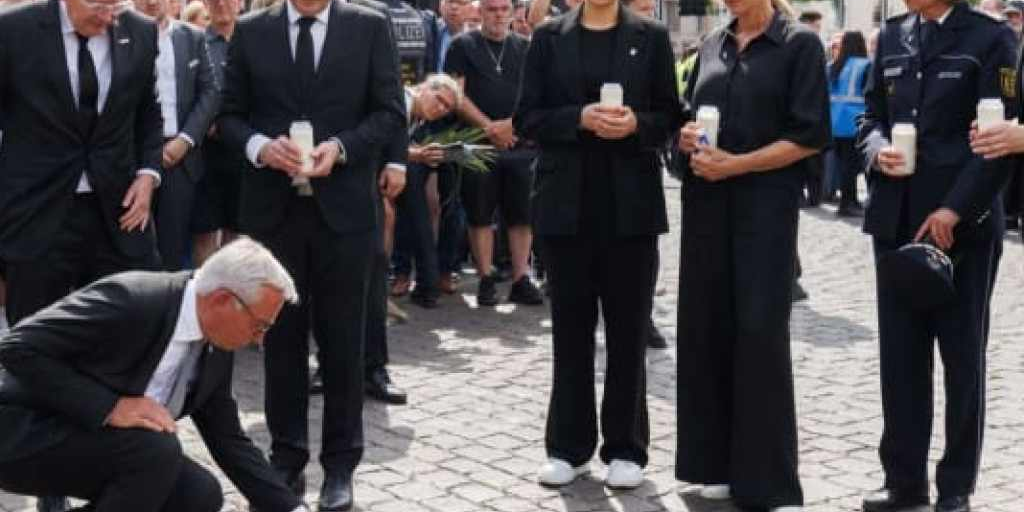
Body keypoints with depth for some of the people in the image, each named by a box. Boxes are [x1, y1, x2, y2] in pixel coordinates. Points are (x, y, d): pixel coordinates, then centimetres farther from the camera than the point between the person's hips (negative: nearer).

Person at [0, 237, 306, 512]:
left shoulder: (216, 351, -1)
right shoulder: (129, 300, -26)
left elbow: (230, 441, 8)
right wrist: (109, 407, -31)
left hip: (92, 438, 8)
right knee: (155, 450, -28)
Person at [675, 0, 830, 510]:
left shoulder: (800, 44, -2)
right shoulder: (712, 45, 14)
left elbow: (810, 136, -9)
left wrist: (734, 164, -15)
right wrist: (687, 137, -4)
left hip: (765, 203, -5)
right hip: (706, 201, 5)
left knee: (760, 332, -6)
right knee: (707, 326, 6)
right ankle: (720, 461, 18)